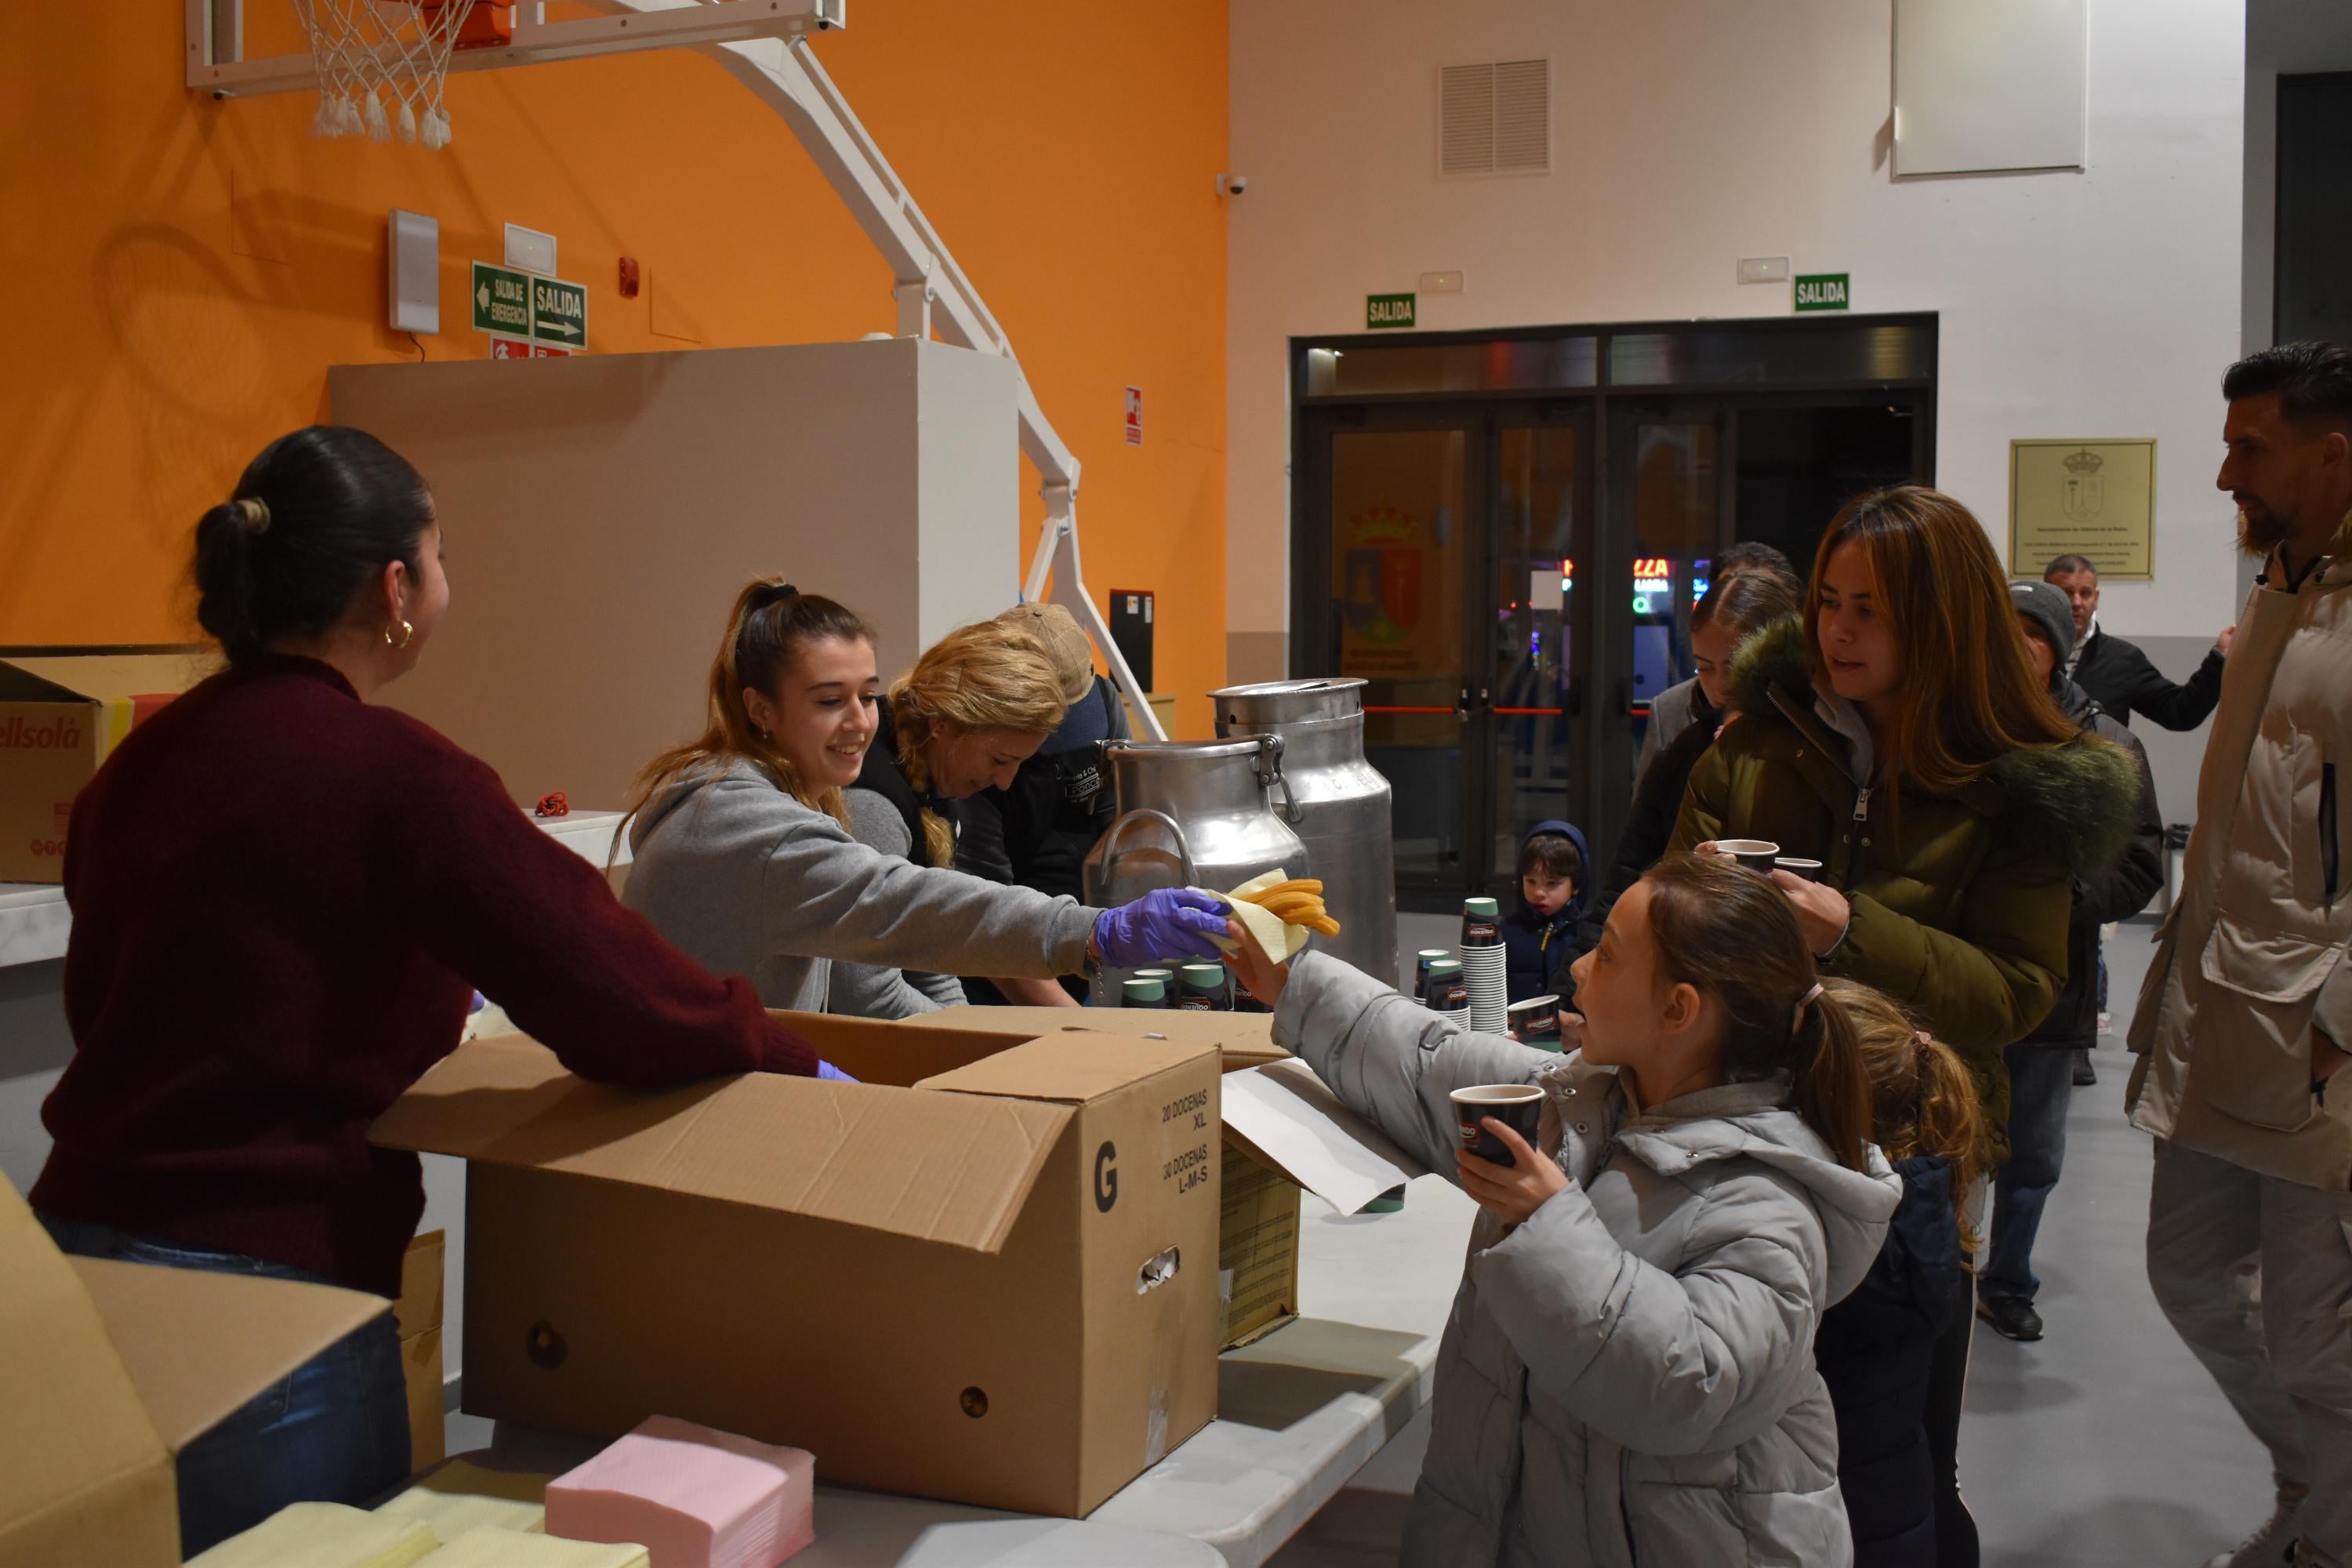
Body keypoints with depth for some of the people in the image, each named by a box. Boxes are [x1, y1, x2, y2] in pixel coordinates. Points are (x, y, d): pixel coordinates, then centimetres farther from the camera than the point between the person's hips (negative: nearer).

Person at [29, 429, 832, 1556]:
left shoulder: (140, 760, 6)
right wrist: (788, 1061, -2)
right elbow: (620, 994, -20)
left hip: (81, 1240, 8)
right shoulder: (388, 771, -17)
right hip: (260, 1278, -8)